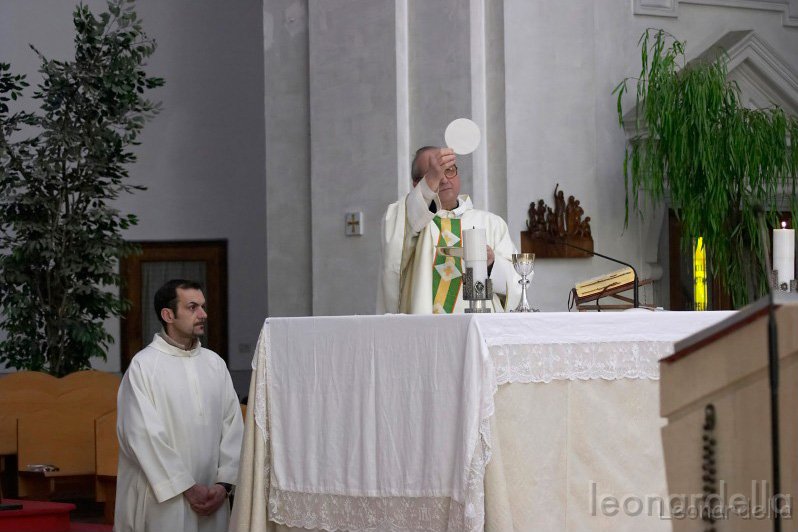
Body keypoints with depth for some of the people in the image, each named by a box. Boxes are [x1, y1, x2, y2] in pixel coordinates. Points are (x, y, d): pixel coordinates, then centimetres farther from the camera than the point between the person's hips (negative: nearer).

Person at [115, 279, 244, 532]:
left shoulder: (215, 363, 8)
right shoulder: (143, 366, -6)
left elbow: (233, 426, 5)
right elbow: (145, 435, -11)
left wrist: (224, 483, -6)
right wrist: (187, 488, -12)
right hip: (164, 501, -4)